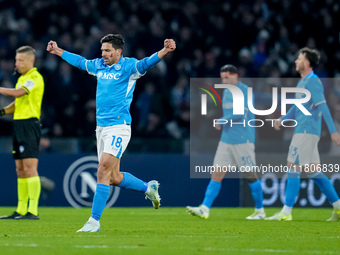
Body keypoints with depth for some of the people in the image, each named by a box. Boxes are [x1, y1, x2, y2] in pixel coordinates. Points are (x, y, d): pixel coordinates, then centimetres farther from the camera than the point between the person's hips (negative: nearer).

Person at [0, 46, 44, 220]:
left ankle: (33, 211, -15)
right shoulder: (22, 78, 19)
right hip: (19, 124, 10)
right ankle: (21, 210, 13)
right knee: (20, 170, 9)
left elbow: (18, 93, -24)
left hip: (30, 124, -10)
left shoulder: (35, 78, -10)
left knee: (30, 167, -13)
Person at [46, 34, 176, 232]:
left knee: (103, 171, -15)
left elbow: (147, 63, -24)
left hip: (118, 127, -8)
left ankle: (94, 221, -13)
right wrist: (58, 51, 42)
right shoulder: (99, 65, 13)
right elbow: (80, 61, 31)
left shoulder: (128, 67, -7)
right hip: (101, 127, 8)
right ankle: (149, 188, 35)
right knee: (114, 178, 10)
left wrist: (164, 51, -43)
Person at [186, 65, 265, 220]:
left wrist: (222, 120, -16)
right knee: (217, 175, -2)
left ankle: (260, 211, 14)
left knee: (250, 175, 1)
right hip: (226, 140, 7)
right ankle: (204, 209, -8)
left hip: (243, 141, -7)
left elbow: (241, 113, -21)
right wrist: (222, 123, 9)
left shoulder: (245, 91, -10)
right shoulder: (226, 91, 15)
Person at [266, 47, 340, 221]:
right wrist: (282, 119, 16)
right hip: (302, 130, 10)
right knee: (314, 172, 11)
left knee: (293, 168, -10)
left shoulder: (312, 81, -12)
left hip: (307, 131, -10)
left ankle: (286, 212, -11)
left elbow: (323, 107, -19)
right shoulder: (302, 82, 18)